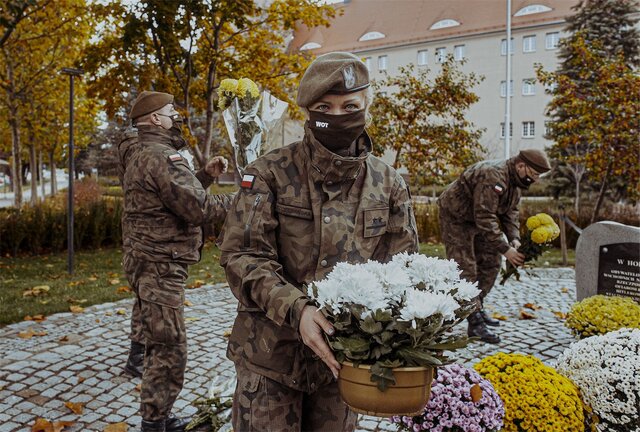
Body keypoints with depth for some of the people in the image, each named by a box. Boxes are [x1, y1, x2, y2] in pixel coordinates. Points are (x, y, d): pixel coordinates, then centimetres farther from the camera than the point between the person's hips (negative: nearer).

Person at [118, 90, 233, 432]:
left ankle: (138, 358, 48)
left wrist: (206, 175, 7)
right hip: (160, 263, -11)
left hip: (147, 258, 11)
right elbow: (198, 208, -24)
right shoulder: (161, 155, -18)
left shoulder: (139, 153, 15)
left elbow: (178, 192, 19)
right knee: (169, 347, -6)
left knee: (149, 318, 29)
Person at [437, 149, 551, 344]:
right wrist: (505, 249, -32)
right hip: (455, 217, -10)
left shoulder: (514, 180, 0)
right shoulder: (493, 177, -32)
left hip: (478, 218, 10)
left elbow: (510, 212, 5)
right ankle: (475, 323, -10)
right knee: (466, 269, -12)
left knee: (491, 262, 10)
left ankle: (477, 308, 22)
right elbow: (485, 218, -35)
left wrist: (514, 239, -11)